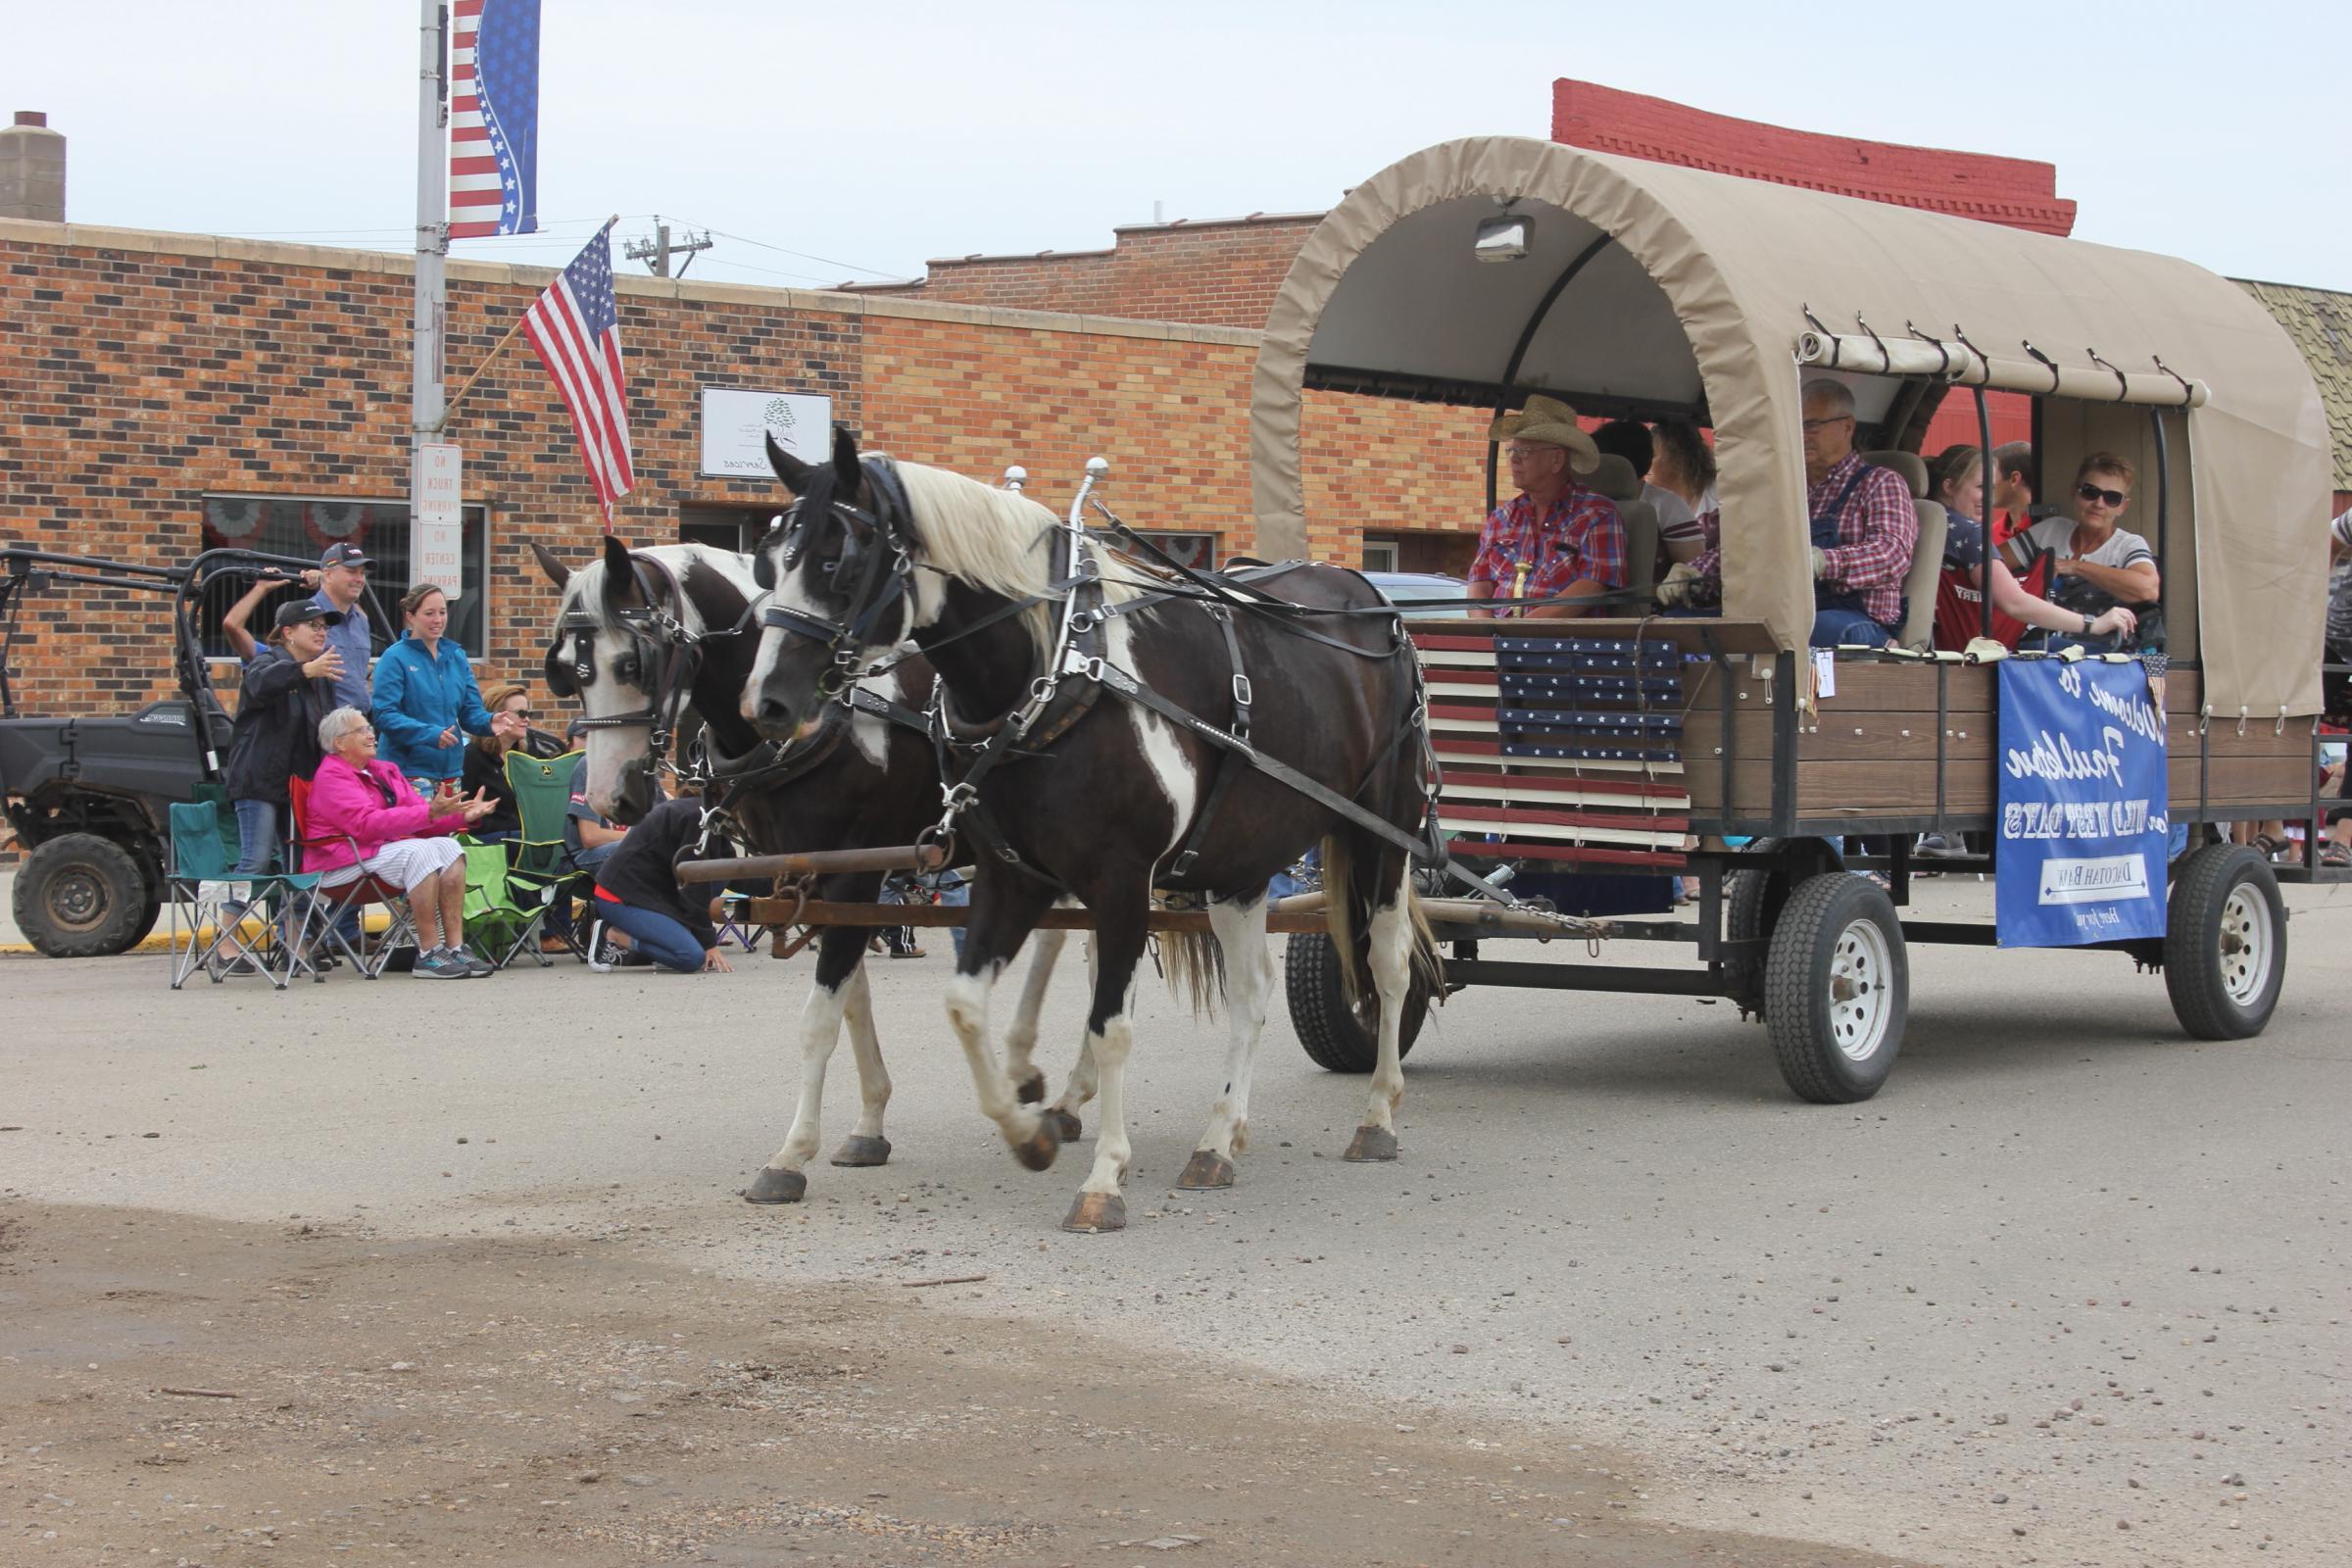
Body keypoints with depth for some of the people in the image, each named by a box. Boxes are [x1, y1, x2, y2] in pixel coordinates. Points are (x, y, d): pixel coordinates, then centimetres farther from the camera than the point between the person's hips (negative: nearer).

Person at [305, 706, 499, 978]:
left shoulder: (385, 771, 19)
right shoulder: (330, 777, -8)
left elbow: (421, 814, 17)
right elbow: (367, 823, -22)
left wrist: (464, 815, -2)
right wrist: (430, 813, -28)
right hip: (347, 861, -8)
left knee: (448, 847, -17)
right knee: (420, 851, -31)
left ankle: (455, 946, -25)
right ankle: (428, 954, -31)